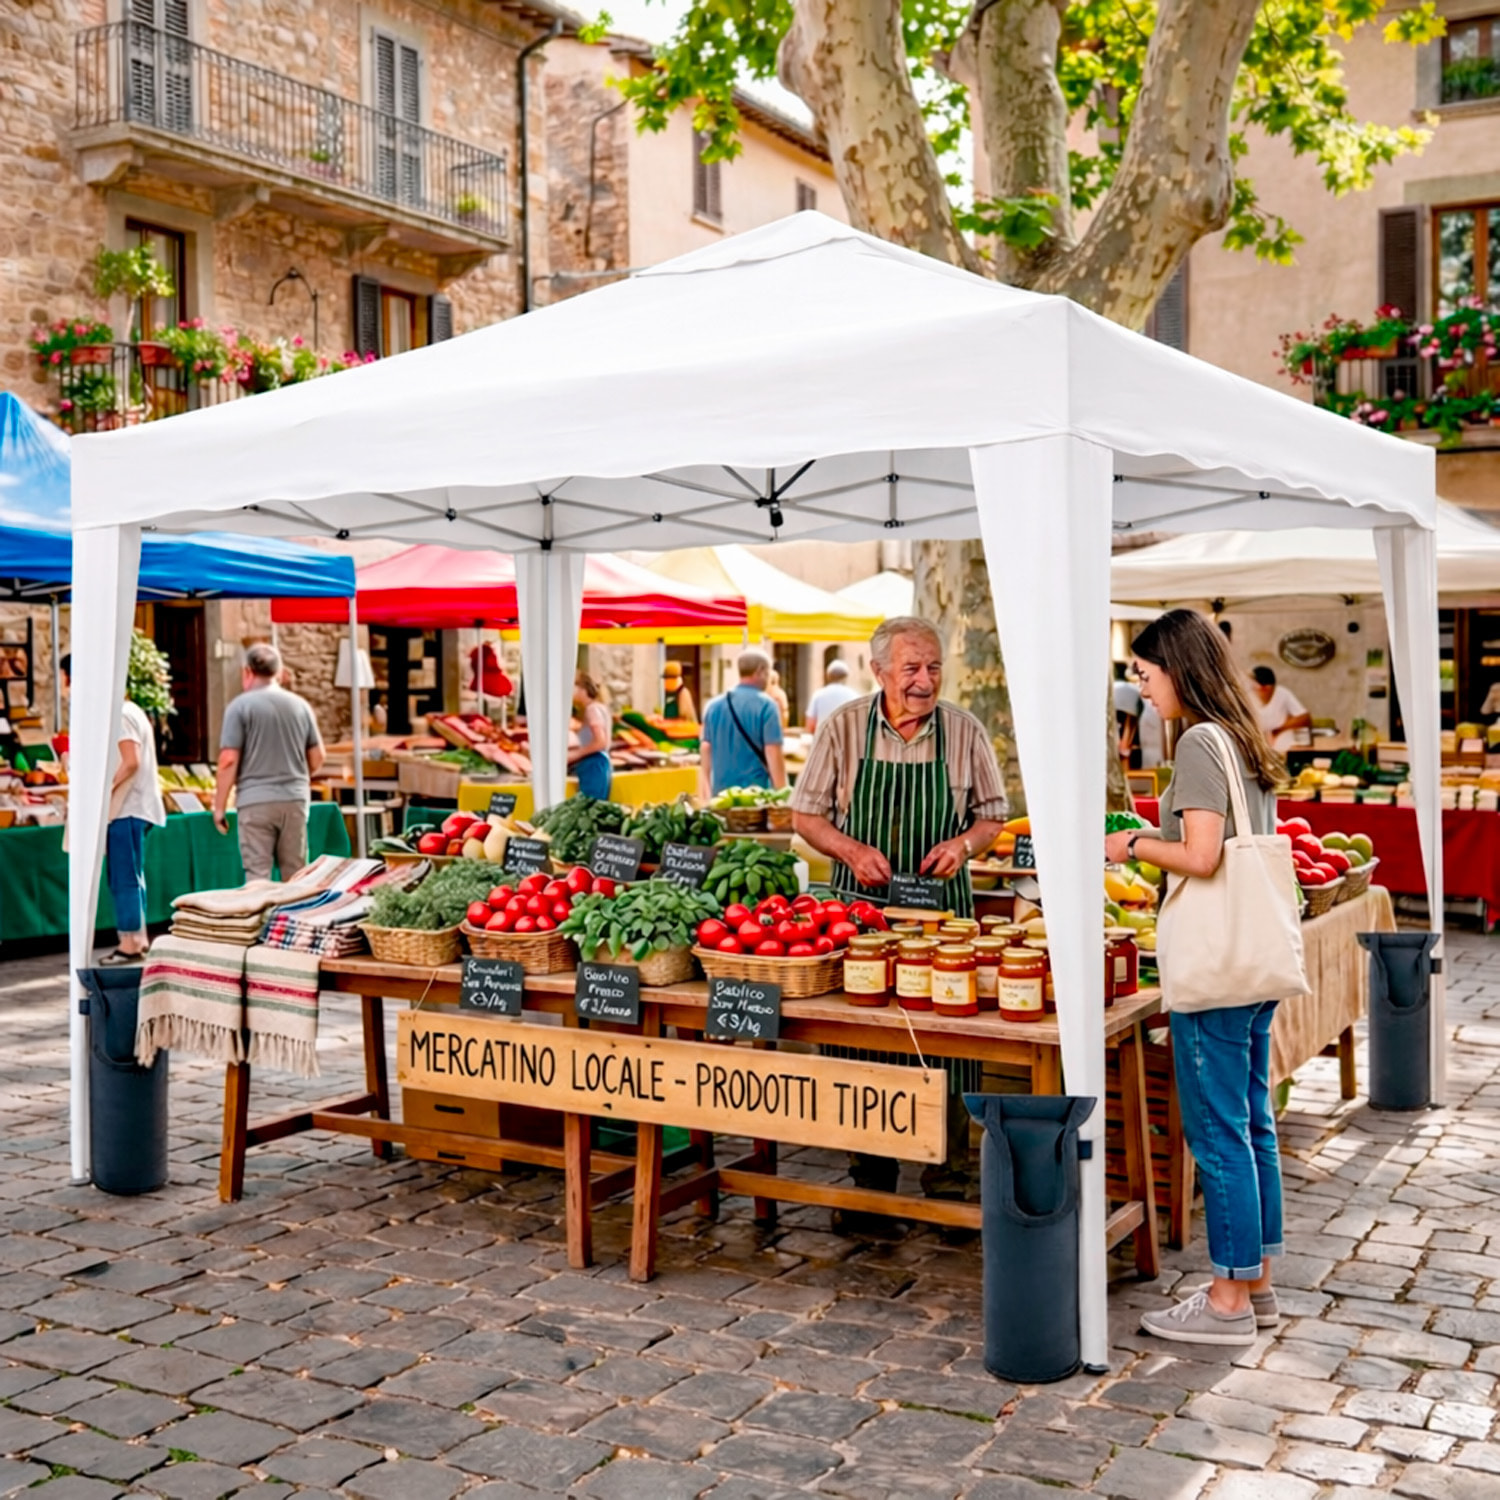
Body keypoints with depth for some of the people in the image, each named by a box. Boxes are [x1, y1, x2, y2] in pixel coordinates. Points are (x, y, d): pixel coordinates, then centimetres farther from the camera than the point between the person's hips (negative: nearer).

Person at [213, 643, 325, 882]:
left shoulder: (240, 706, -5)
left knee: (258, 876, -2)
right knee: (296, 877, 10)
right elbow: (317, 758, 12)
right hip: (295, 799, 4)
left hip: (256, 801, -4)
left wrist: (219, 806, -2)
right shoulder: (300, 705, 8)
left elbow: (229, 760, -9)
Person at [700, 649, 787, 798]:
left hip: (720, 792, 5)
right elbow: (773, 754, -13)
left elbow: (705, 749, 13)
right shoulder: (765, 706, -8)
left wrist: (707, 794, 21)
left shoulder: (714, 705, 9)